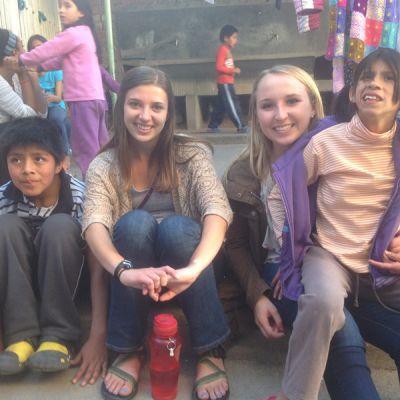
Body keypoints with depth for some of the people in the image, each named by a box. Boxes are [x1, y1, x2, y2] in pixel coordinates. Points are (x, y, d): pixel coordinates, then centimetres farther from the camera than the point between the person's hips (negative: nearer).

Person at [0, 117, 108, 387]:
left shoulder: (82, 197, -23)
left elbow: (98, 269, -25)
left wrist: (98, 336, -34)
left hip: (69, 280, -2)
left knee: (58, 226, -30)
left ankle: (58, 337, -23)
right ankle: (22, 337, -23)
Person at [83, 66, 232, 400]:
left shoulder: (192, 155, -6)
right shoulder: (104, 166, -4)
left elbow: (218, 211, -23)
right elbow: (94, 224, -21)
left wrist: (193, 268, -43)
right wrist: (124, 270, -43)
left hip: (182, 269, 0)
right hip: (136, 278, 1)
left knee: (175, 226, -31)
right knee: (136, 222, -29)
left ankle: (211, 350, -16)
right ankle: (129, 349, -15)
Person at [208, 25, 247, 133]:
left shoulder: (227, 50, 17)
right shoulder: (222, 49, -13)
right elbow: (219, 67, -21)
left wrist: (234, 70, 8)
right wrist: (233, 70, -21)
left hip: (227, 83, 10)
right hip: (225, 83, -10)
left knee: (220, 106, 12)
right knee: (233, 105, -7)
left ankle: (213, 126, 16)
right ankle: (241, 126, -5)